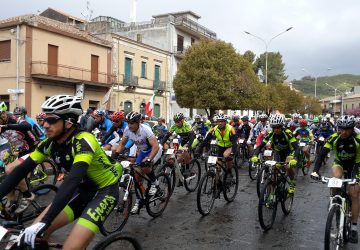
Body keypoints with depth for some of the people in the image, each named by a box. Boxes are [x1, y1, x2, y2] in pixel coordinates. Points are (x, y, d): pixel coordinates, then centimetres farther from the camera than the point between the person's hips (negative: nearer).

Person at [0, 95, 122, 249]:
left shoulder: (83, 141, -29)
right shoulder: (50, 143, -8)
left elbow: (72, 180, -41)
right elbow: (21, 170, -6)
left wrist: (44, 222, -47)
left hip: (105, 190, -6)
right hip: (84, 189, 7)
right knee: (34, 233, -6)